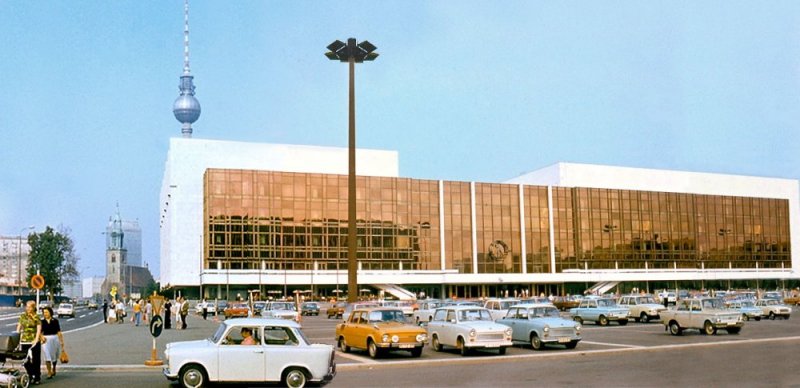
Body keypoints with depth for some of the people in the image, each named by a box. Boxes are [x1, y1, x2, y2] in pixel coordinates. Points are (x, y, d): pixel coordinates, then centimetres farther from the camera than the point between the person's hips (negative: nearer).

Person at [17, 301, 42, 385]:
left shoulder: (36, 317, -3)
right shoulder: (22, 316, 8)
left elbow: (39, 329, -8)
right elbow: (19, 327, 12)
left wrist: (36, 339, -18)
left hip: (34, 341, -4)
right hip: (24, 341, 4)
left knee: (35, 360, 1)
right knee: (26, 360, 7)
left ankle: (37, 378, 9)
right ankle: (30, 376, 22)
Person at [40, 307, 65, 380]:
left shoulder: (55, 321, -1)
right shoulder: (42, 322, 2)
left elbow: (59, 332, 0)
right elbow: (40, 332, 2)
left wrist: (61, 341, -1)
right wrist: (42, 337, -19)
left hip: (54, 339, 0)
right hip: (46, 340, 0)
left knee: (54, 356, 16)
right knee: (47, 357, -9)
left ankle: (53, 369, 40)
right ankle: (49, 373, -6)